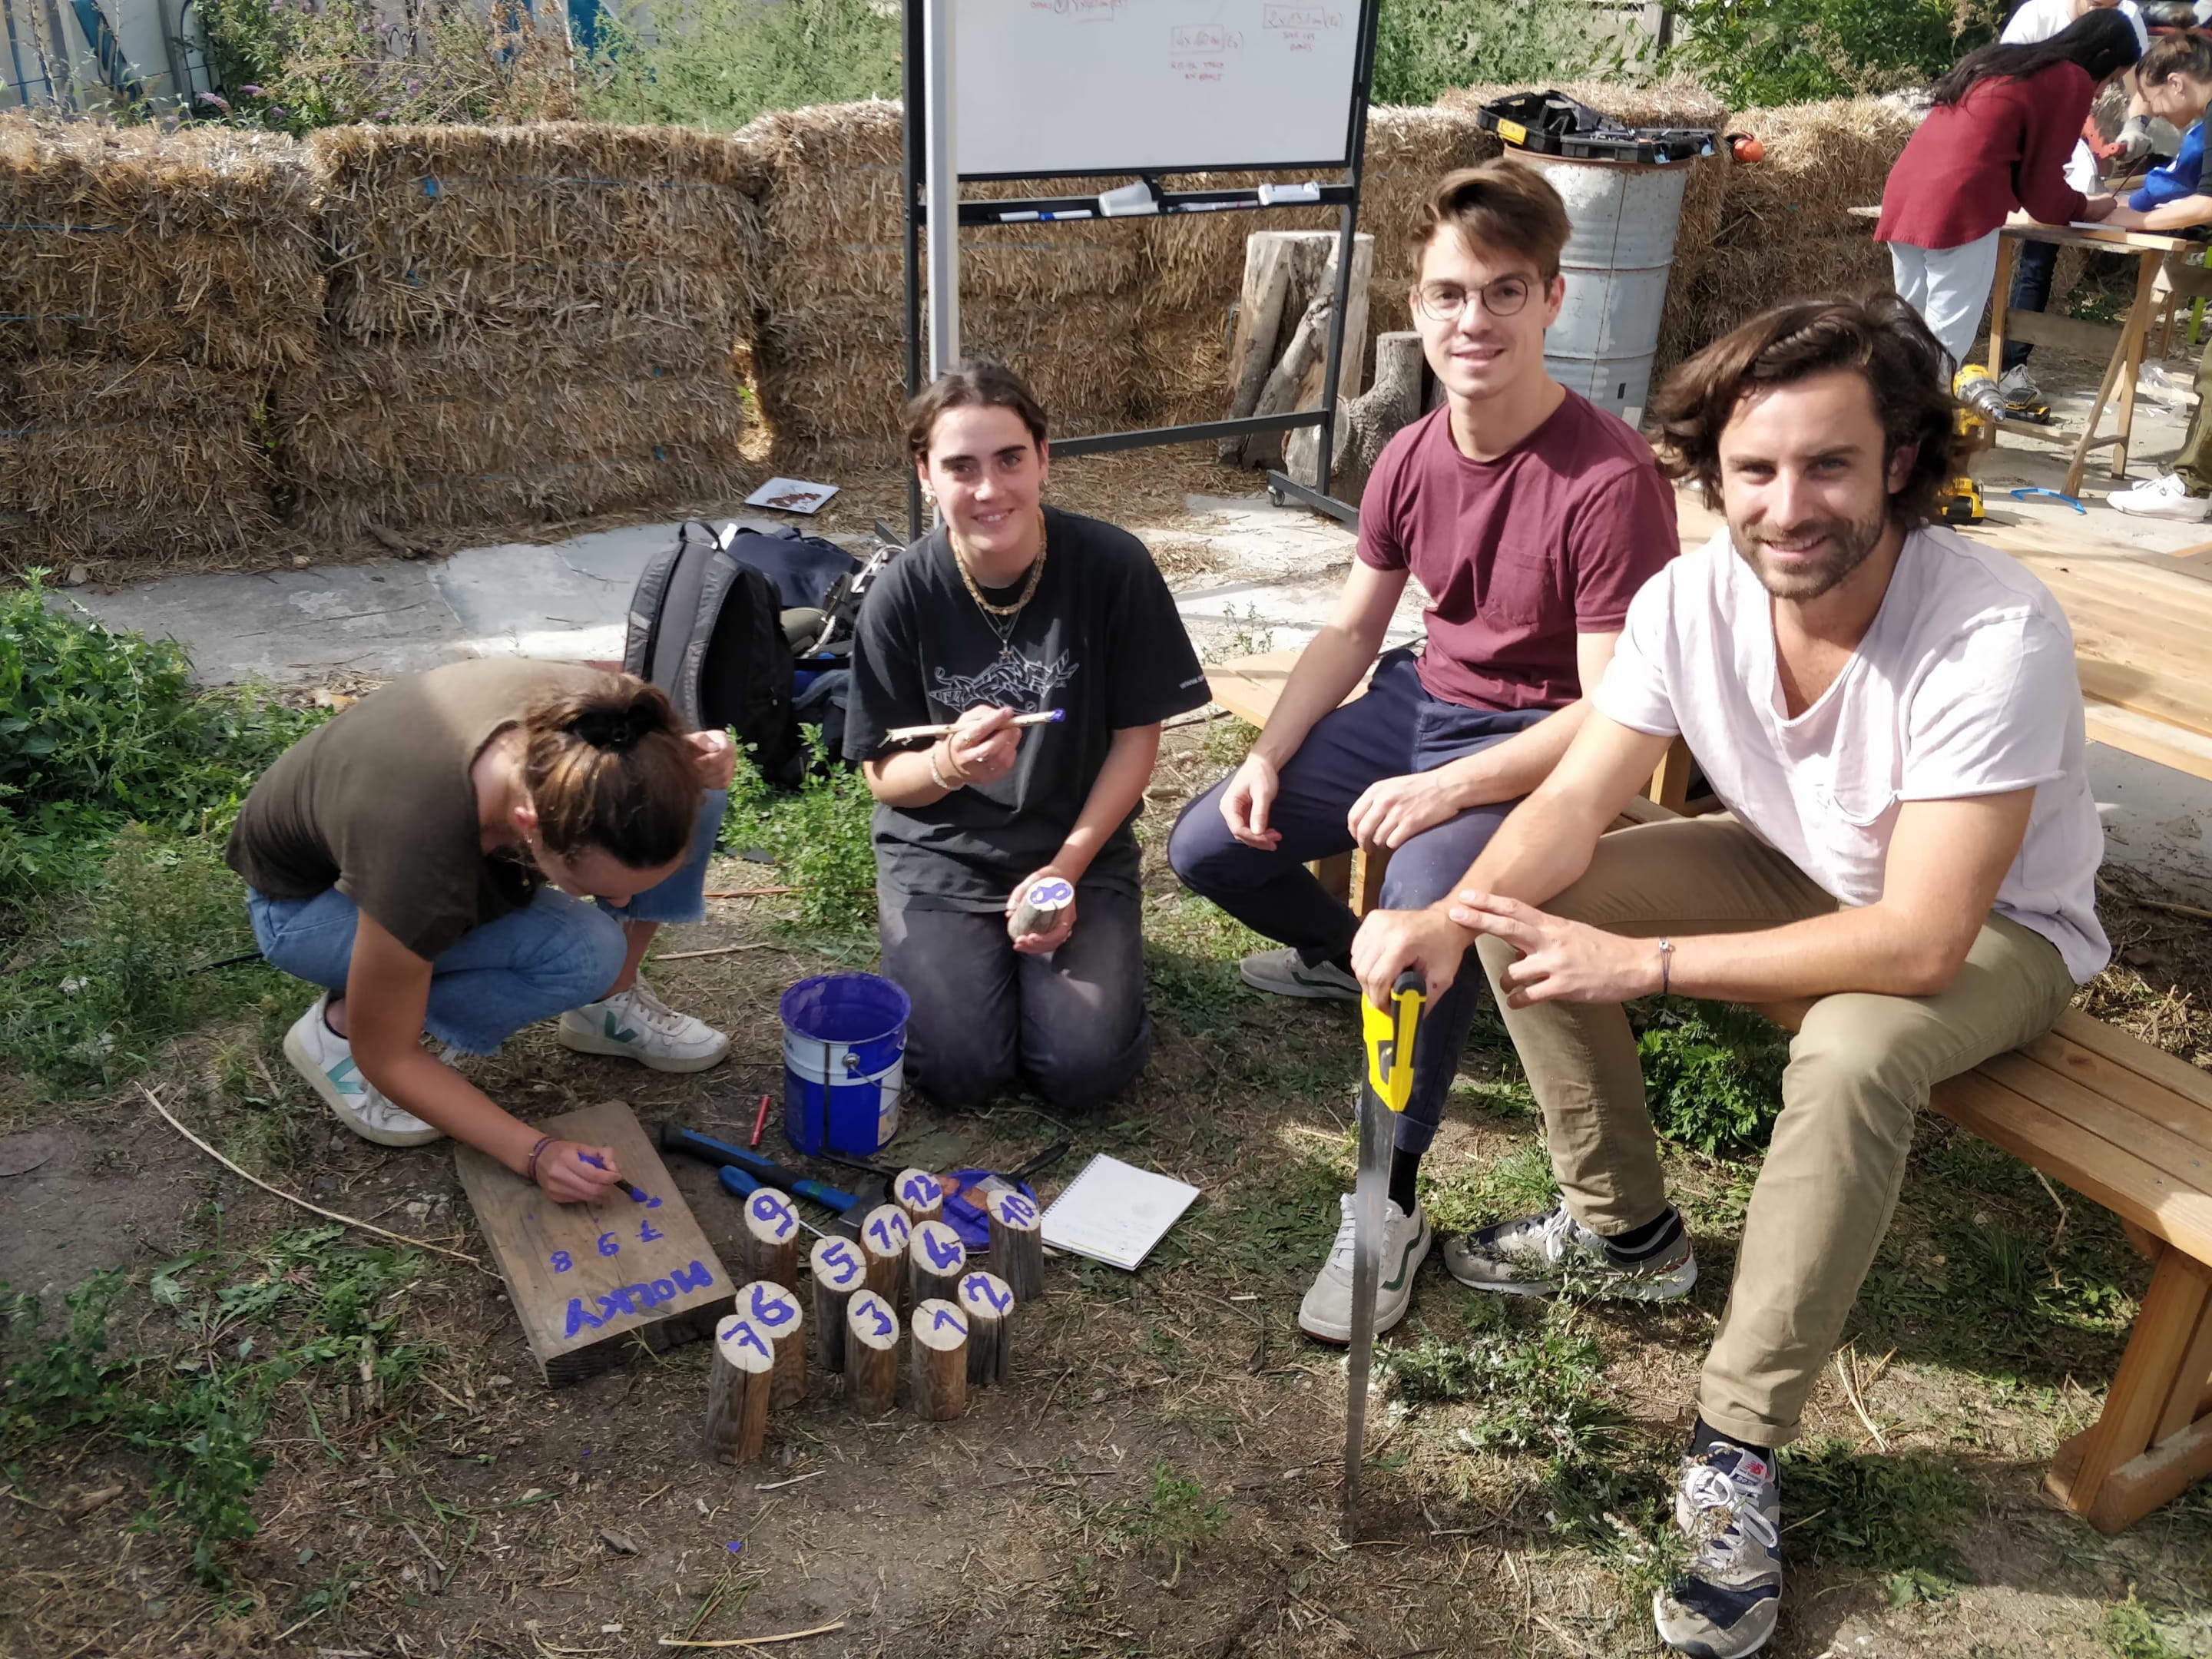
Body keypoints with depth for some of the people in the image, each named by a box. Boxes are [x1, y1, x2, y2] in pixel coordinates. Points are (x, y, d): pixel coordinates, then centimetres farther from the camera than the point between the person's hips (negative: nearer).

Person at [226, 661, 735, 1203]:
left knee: (702, 789, -17)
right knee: (584, 953, -30)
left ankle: (608, 1004, 1)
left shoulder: (592, 724, -30)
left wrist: (693, 767, -24)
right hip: (304, 900, -5)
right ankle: (339, 1026, -8)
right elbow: (387, 1056, -25)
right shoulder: (421, 853, -42)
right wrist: (534, 1154, -31)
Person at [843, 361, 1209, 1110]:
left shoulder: (1114, 566, -14)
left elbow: (1138, 733, -5)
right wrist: (952, 764, -29)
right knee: (961, 1068, -17)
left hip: (1081, 844, 0)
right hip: (941, 852, 0)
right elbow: (883, 774, -5)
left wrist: (1068, 866, -13)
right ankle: (931, 941, 15)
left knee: (1086, 1067, -16)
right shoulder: (903, 593, -13)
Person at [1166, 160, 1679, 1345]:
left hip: (1537, 744, -7)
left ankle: (1389, 1207, -15)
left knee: (1424, 904, -35)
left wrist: (1447, 789, -28)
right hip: (1421, 703, 7)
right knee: (1208, 846, -1)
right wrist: (1269, 757, -5)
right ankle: (1339, 951, 33)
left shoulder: (1608, 479, -22)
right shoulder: (1412, 458, 0)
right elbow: (1351, 630, 9)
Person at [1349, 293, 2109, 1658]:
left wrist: (1643, 961, -38)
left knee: (1851, 1055, -37)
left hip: (1995, 928, -5)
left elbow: (1920, 941, -36)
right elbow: (1577, 802, -14)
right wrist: (1452, 917, -34)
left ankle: (1739, 1459, -18)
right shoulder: (1692, 598, -19)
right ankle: (1627, 1229, 11)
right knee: (1526, 914, -10)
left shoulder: (1997, 638, -35)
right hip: (1802, 869, 5)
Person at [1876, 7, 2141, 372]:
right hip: (1959, 207, -8)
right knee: (1945, 342, -5)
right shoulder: (2072, 80, 5)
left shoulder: (2000, 61, 29)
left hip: (1905, 193, 8)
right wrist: (2086, 208, 22)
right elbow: (2042, 181, 5)